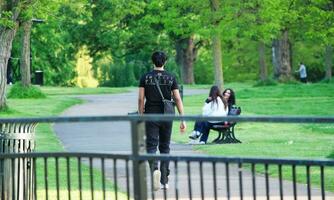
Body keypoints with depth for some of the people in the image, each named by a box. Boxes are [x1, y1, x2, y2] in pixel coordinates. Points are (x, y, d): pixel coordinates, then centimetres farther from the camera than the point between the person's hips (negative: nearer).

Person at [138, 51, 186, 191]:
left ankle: (155, 169, -33)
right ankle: (164, 181, 13)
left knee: (151, 146, -2)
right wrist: (183, 120, -1)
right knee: (165, 147, 12)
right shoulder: (171, 78, 1)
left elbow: (141, 99, -4)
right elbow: (177, 99, -3)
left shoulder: (145, 77, -1)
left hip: (151, 116, -1)